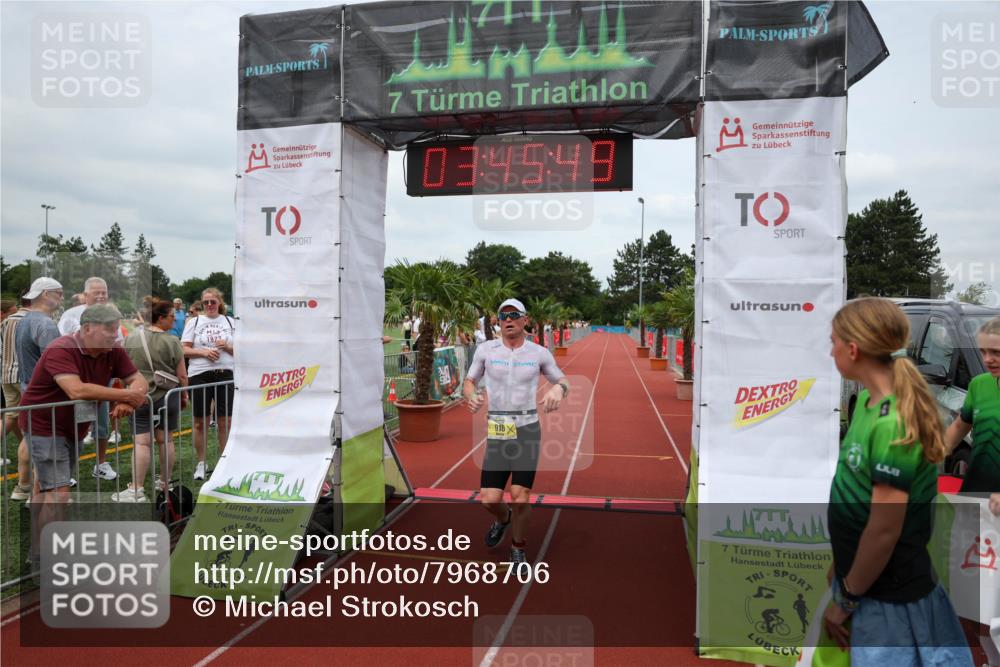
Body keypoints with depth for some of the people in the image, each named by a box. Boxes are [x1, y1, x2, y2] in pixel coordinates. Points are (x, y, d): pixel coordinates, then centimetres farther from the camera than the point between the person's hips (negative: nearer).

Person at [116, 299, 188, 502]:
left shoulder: (131, 337, 1)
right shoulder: (171, 341, -8)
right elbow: (182, 375, -5)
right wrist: (184, 396, 10)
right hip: (167, 396, -1)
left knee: (142, 442, 0)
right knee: (166, 439, 10)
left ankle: (136, 490, -3)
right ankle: (165, 483, 21)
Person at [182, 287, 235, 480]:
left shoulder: (229, 321, 9)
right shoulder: (194, 322, 4)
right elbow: (184, 350, 0)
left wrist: (227, 347, -9)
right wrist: (203, 352, -15)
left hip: (225, 375, 1)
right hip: (200, 375, -1)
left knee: (225, 421, 5)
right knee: (200, 422, 7)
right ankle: (201, 463, 20)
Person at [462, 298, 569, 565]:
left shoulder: (539, 353, 1)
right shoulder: (485, 350, 2)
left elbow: (563, 381, 11)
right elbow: (469, 382, 11)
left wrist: (559, 389, -13)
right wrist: (471, 396, -13)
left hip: (527, 430, -1)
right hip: (497, 433, 1)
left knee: (520, 498, -2)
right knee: (489, 499, -1)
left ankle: (517, 547, 25)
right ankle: (502, 518, 37)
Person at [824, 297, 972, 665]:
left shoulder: (893, 424, -26)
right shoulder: (868, 400, 1)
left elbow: (885, 531, -24)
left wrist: (845, 600, -12)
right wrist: (842, 566, 13)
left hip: (889, 596, -8)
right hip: (862, 577, 8)